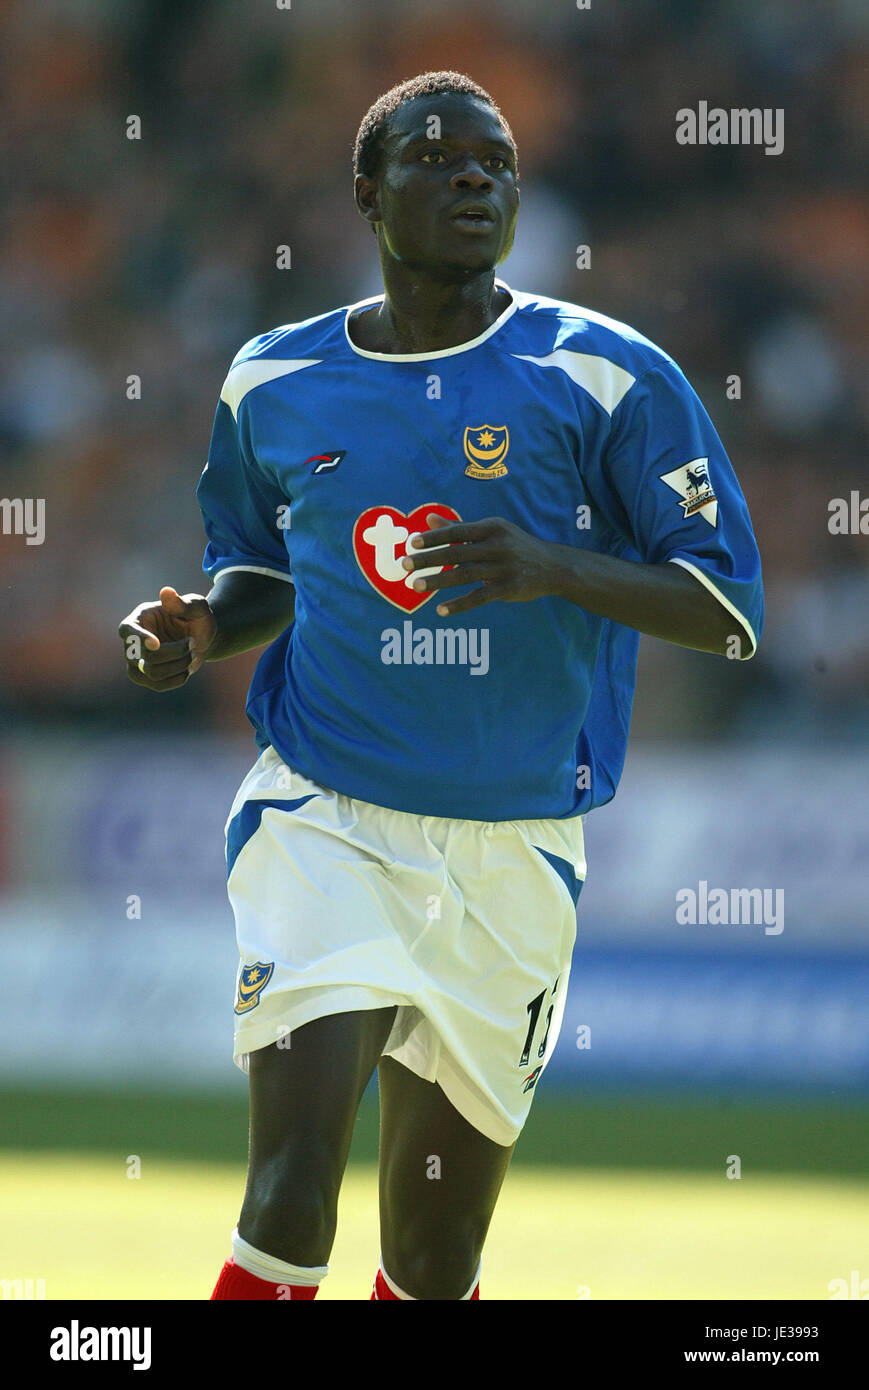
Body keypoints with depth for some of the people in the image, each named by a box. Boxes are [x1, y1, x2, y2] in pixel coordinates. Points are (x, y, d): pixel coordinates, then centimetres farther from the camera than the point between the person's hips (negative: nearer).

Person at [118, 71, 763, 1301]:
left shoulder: (608, 379, -4)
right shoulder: (273, 383, 5)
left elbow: (731, 610, -7)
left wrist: (552, 567, -23)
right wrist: (202, 632, -1)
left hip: (513, 852, 0)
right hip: (322, 820, 0)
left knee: (433, 1265, 8)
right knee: (288, 1210, -21)